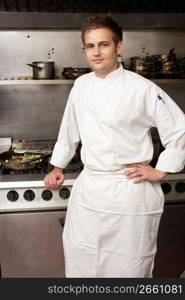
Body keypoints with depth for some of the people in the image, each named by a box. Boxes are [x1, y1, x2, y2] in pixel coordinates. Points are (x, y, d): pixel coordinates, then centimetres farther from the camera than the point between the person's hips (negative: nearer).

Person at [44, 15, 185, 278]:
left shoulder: (142, 88, -11)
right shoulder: (81, 85, 6)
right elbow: (69, 130, 18)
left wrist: (160, 171, -6)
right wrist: (58, 167, 22)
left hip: (130, 192, -5)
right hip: (88, 188, 5)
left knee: (129, 267, 8)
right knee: (80, 262, 15)